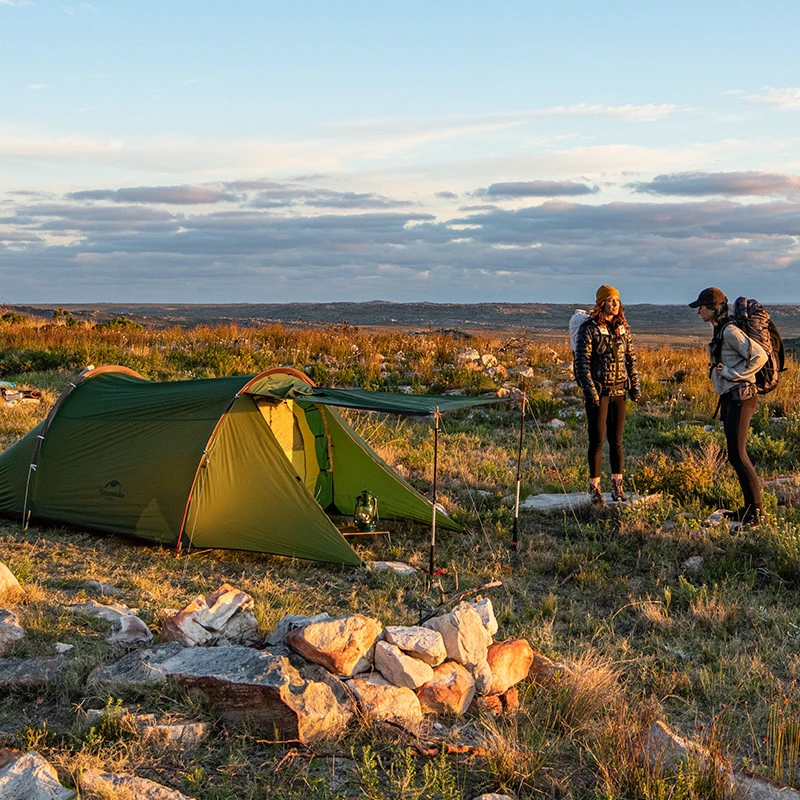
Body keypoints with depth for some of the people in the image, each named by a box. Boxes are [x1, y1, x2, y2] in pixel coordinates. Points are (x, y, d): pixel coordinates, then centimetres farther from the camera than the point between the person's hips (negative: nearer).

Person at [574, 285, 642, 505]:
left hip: (619, 390, 5)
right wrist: (590, 390, -15)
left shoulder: (622, 327, 9)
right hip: (598, 392, -5)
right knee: (597, 440, 0)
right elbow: (581, 361, -10)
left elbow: (631, 358, 15)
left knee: (616, 440, 9)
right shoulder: (589, 328, -8)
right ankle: (595, 488, 8)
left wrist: (635, 386, 8)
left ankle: (617, 486, 17)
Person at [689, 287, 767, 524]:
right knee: (736, 454, 12)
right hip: (729, 398, 10)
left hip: (740, 398, -10)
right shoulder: (718, 331, 15)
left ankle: (755, 509, -3)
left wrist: (732, 373, -17)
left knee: (737, 454, -9)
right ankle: (749, 507, 18)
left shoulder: (730, 331, -15)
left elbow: (759, 356, -21)